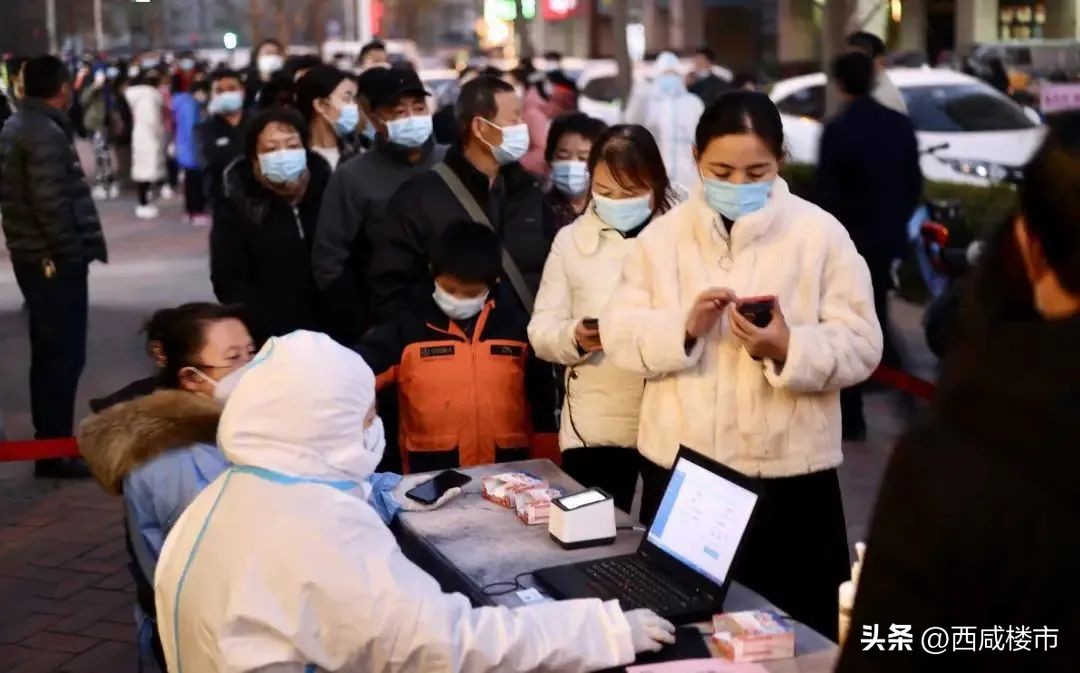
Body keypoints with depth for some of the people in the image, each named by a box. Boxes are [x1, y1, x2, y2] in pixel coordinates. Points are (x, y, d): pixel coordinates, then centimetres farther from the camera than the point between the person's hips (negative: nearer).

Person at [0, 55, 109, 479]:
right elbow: (51, 203, -23)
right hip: (55, 258, -10)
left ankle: (49, 443, 25)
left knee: (49, 351, 17)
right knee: (64, 353, -5)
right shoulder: (45, 133, -17)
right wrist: (73, 251, -15)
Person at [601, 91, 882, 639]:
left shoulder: (821, 234, -2)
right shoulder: (663, 234, 6)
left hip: (788, 476, -2)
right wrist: (685, 327, -17)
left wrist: (786, 348, -24)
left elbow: (861, 347, -6)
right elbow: (618, 334, 1)